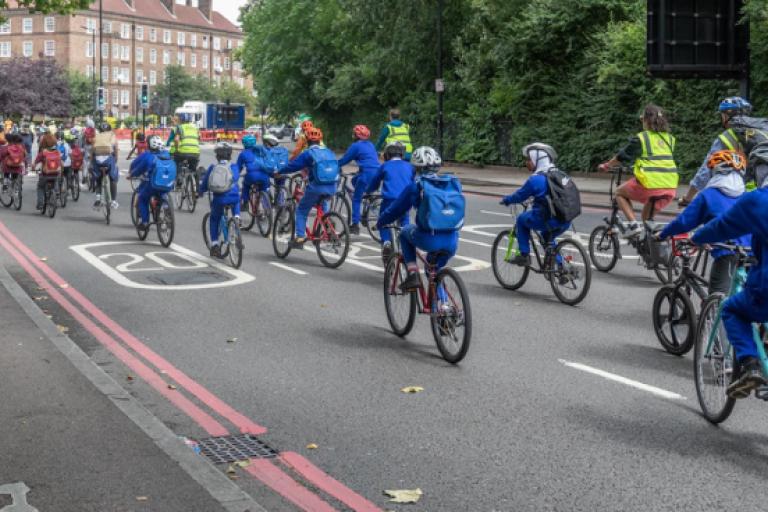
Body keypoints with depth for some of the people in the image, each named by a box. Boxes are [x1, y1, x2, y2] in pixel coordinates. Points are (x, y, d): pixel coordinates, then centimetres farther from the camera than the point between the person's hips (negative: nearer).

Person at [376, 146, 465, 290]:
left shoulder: (415, 186, 1)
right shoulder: (454, 184, 13)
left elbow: (395, 210, 10)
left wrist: (380, 223, 28)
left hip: (428, 241, -4)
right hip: (452, 243, 4)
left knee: (405, 231, 28)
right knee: (434, 267, 33)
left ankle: (412, 275, 14)